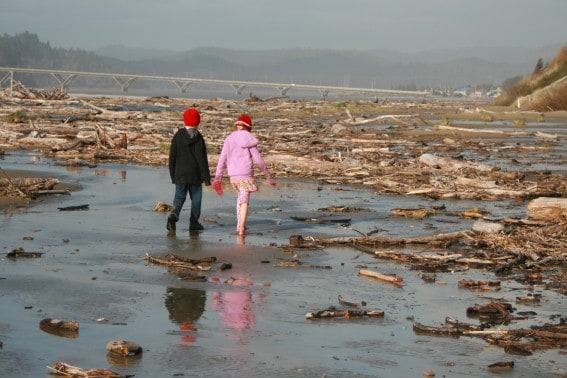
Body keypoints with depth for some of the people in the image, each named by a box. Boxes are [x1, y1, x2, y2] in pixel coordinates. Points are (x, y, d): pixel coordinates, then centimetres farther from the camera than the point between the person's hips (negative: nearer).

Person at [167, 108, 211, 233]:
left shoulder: (178, 136, 0)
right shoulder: (198, 138, -7)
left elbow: (172, 156, 4)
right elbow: (202, 158, -8)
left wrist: (172, 174, 13)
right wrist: (206, 177, -4)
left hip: (180, 174, 2)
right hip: (195, 174, -2)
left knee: (179, 196, 4)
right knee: (196, 198, 11)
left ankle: (173, 215, -22)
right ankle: (194, 222, 14)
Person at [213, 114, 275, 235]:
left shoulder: (229, 139, 6)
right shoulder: (248, 139, -4)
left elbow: (222, 159, 3)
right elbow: (258, 159, -5)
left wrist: (218, 177, 6)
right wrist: (267, 175, 2)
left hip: (233, 175, 4)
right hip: (246, 174, -4)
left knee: (240, 197, 23)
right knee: (244, 200, -2)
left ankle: (239, 225, 23)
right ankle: (241, 228, -13)